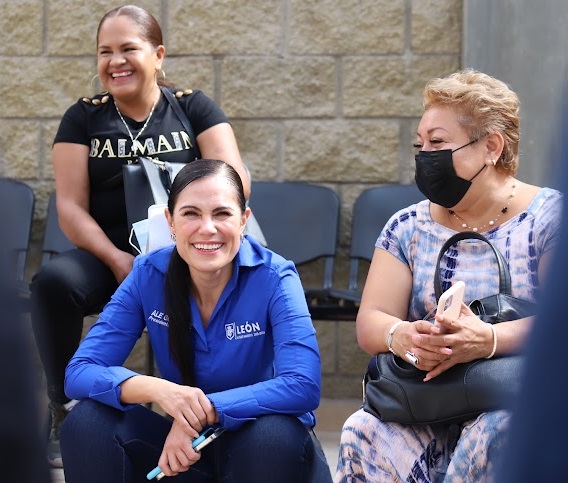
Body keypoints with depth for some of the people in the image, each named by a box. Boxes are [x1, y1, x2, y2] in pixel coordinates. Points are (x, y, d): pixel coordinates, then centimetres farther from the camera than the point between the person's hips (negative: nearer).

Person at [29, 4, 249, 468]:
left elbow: (236, 180, -3)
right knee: (53, 281, -33)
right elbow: (71, 206, 2)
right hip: (107, 254, 1)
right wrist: (117, 260, -17)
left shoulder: (193, 108, 9)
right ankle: (67, 409, -15)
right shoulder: (84, 118, 10)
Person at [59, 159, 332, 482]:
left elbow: (303, 386, -29)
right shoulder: (148, 275, -10)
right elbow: (79, 373, -16)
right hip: (184, 438, 2)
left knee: (275, 433, -37)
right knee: (87, 424, -23)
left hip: (265, 445, -2)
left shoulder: (274, 277, -18)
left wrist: (206, 410, -35)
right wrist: (157, 389, -35)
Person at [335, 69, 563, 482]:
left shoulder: (550, 218, 1)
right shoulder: (408, 227, 15)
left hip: (521, 406, -3)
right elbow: (370, 323, 4)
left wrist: (490, 339, -31)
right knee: (364, 432, -29)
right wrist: (402, 337, -22)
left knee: (492, 436, -37)